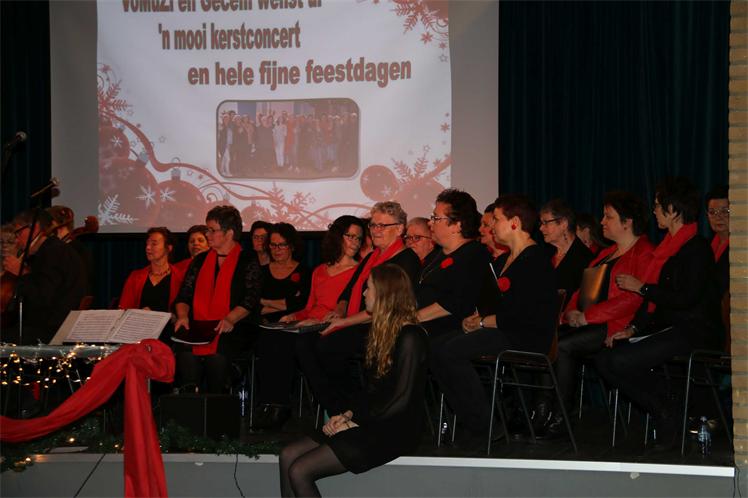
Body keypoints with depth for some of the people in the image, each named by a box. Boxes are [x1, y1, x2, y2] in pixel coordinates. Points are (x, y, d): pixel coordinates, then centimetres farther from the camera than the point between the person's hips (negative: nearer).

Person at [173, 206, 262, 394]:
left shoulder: (248, 261, 7)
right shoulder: (201, 260, 22)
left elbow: (250, 300, -4)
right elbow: (184, 296, 17)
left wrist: (230, 319, -21)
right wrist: (183, 316, -5)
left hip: (233, 331, -3)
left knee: (217, 355, -34)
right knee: (186, 355, -28)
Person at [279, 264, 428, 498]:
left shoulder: (410, 338, -13)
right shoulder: (384, 331, 17)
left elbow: (401, 400, -18)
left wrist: (354, 421, -13)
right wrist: (347, 414, 2)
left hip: (394, 432, -10)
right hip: (373, 425, 10)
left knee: (299, 471, -18)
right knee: (287, 456, -2)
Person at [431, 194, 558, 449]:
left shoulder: (536, 261, -11)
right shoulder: (503, 260, 21)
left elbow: (520, 315, -19)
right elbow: (491, 303, 22)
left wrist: (482, 323, -9)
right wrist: (474, 319, 1)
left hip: (528, 337, -10)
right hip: (502, 331, 10)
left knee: (451, 351, -26)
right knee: (436, 348, -8)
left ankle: (486, 426, -18)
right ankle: (469, 420, -7)